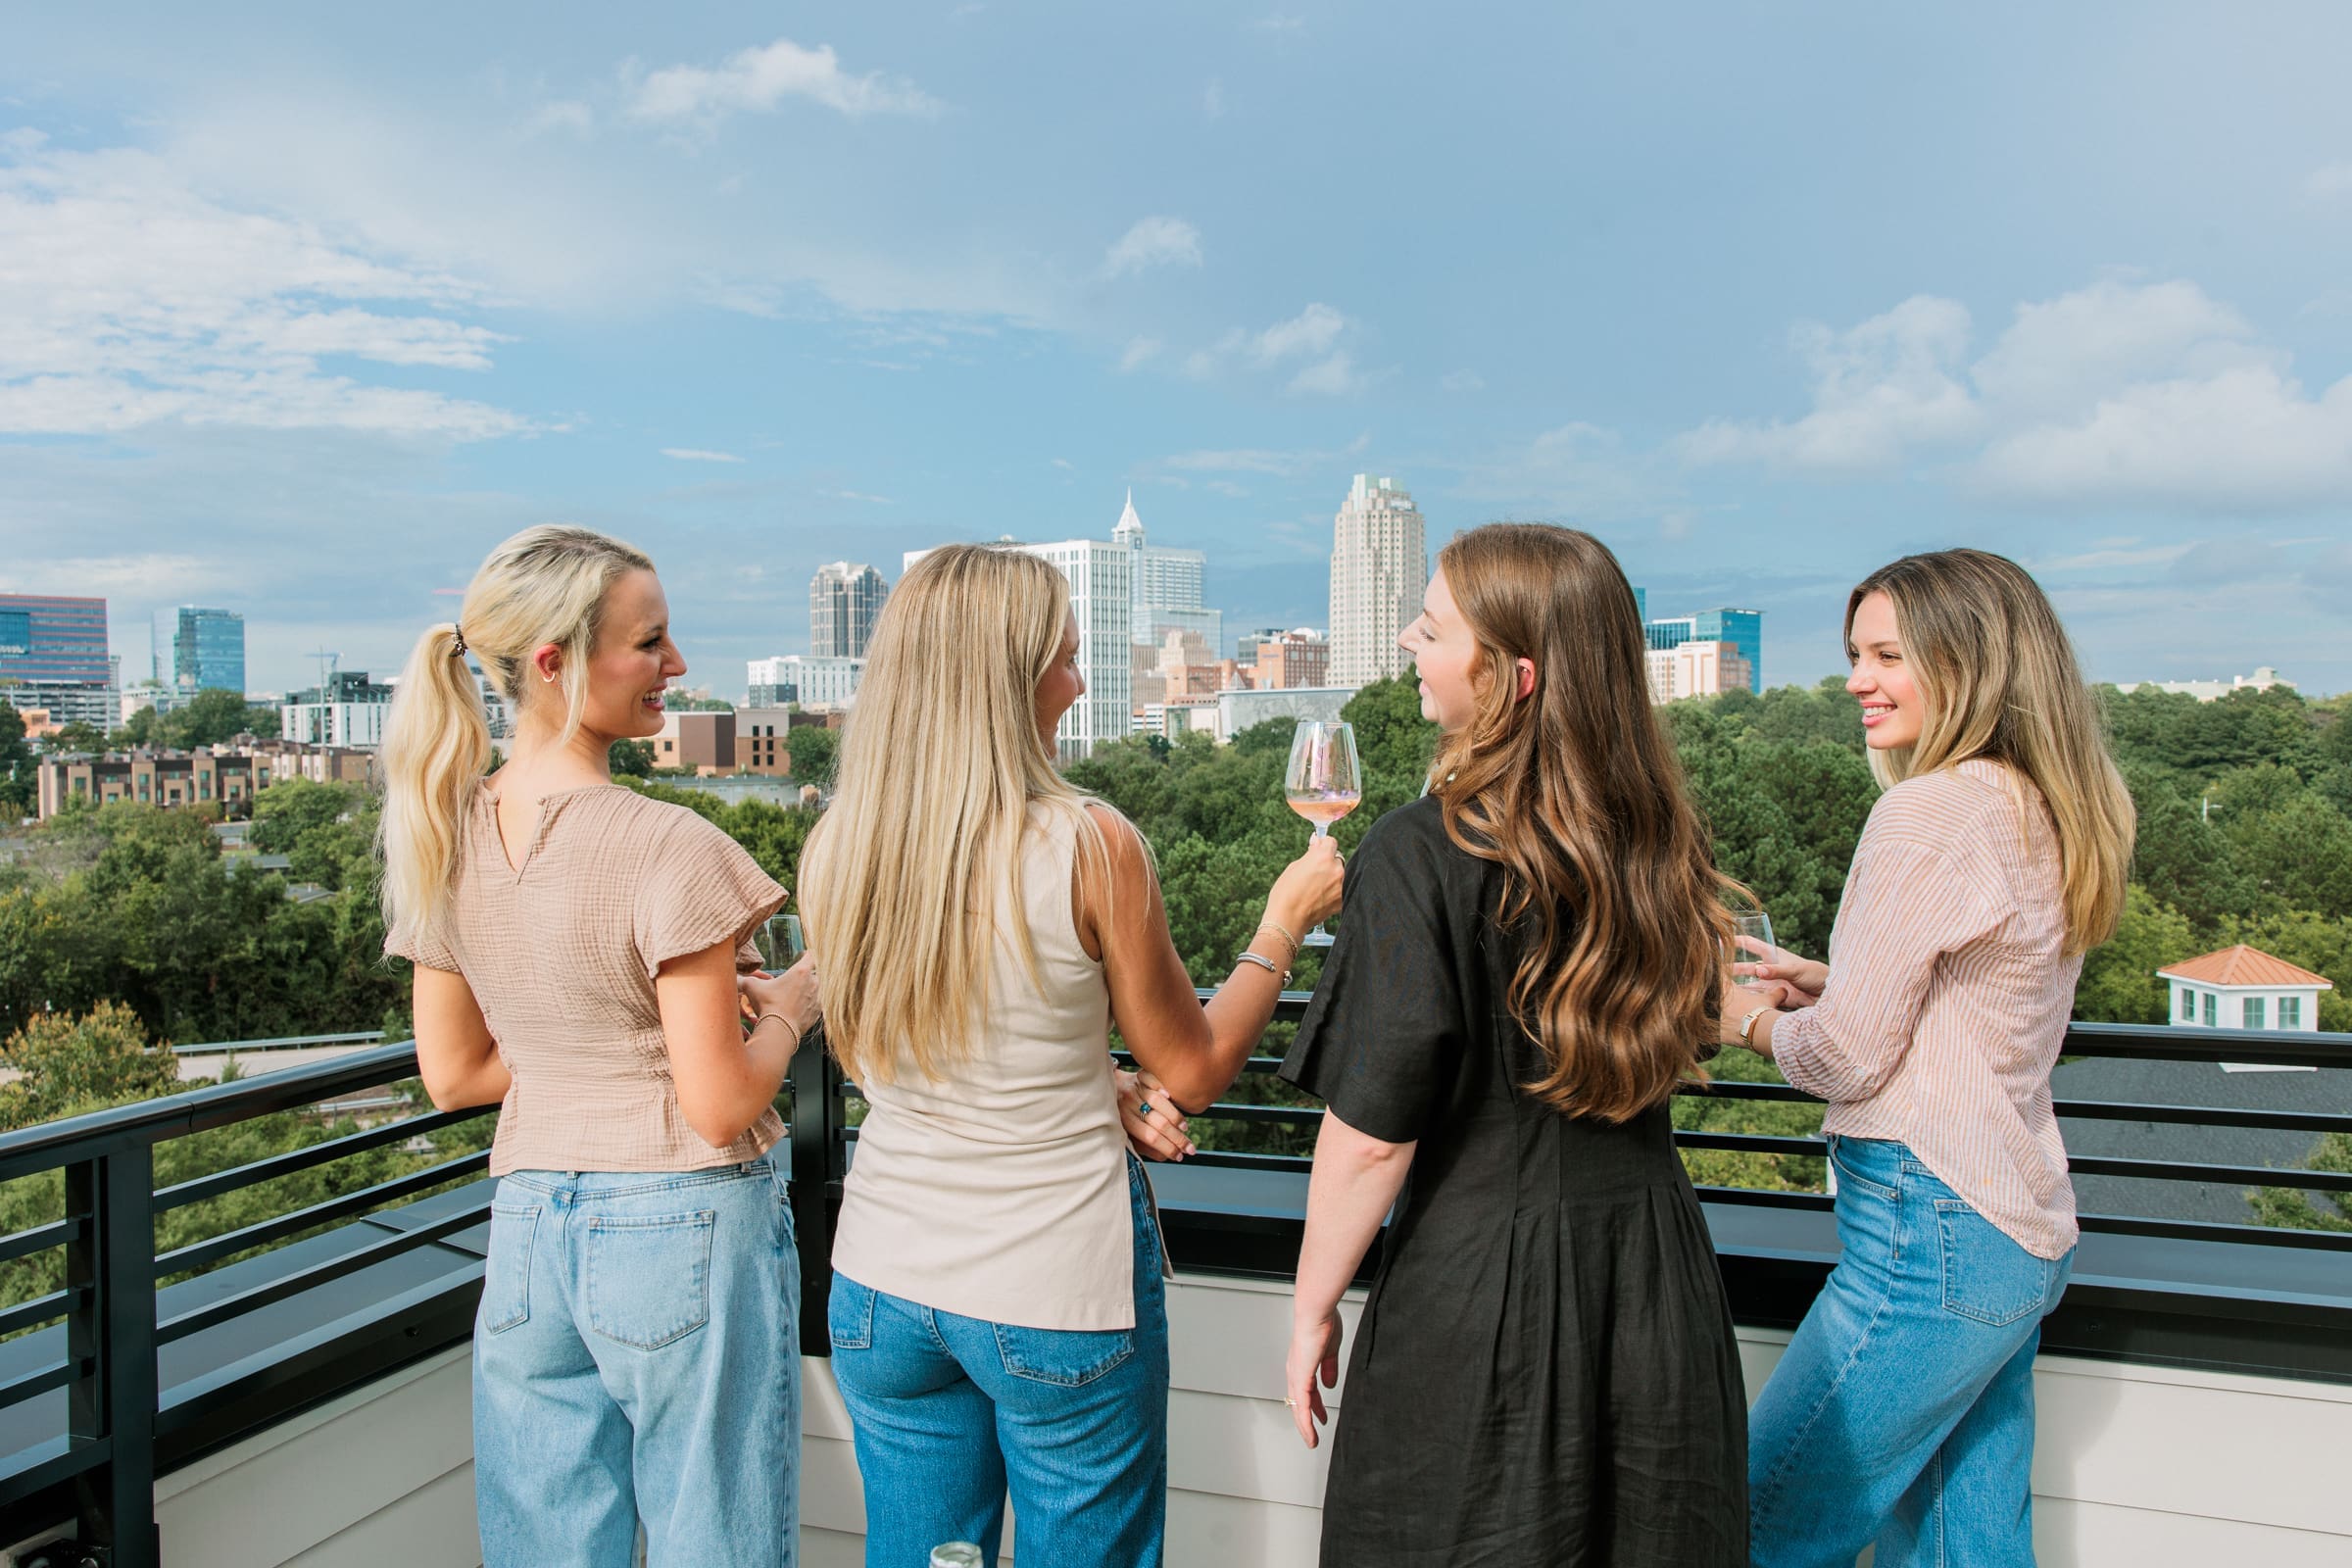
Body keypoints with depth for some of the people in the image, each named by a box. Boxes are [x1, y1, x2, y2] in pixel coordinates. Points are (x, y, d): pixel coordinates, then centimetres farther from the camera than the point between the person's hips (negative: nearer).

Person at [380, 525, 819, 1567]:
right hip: (681, 1225, -6)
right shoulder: (668, 848, -20)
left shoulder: (443, 838, 1)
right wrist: (793, 1001, -1)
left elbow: (455, 1075, 9)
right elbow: (721, 1107, -17)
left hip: (528, 1228, 6)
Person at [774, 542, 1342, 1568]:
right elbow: (1196, 1072, -7)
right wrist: (1284, 921, 6)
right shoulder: (1089, 846, -20)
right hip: (1059, 1295, -4)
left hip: (882, 1290, 5)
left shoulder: (833, 851, -6)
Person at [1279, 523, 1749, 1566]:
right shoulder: (1658, 836, -3)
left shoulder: (1421, 854, -21)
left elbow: (1373, 1133, -19)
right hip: (1655, 1273, 6)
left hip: (1479, 1292, -6)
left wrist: (1312, 1308, -4)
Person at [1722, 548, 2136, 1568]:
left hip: (1931, 1234, -10)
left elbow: (1848, 1057, -15)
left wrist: (1753, 1021, 4)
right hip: (2023, 1230, 10)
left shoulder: (1931, 812, -17)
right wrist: (1830, 984, 13)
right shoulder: (2045, 813, 11)